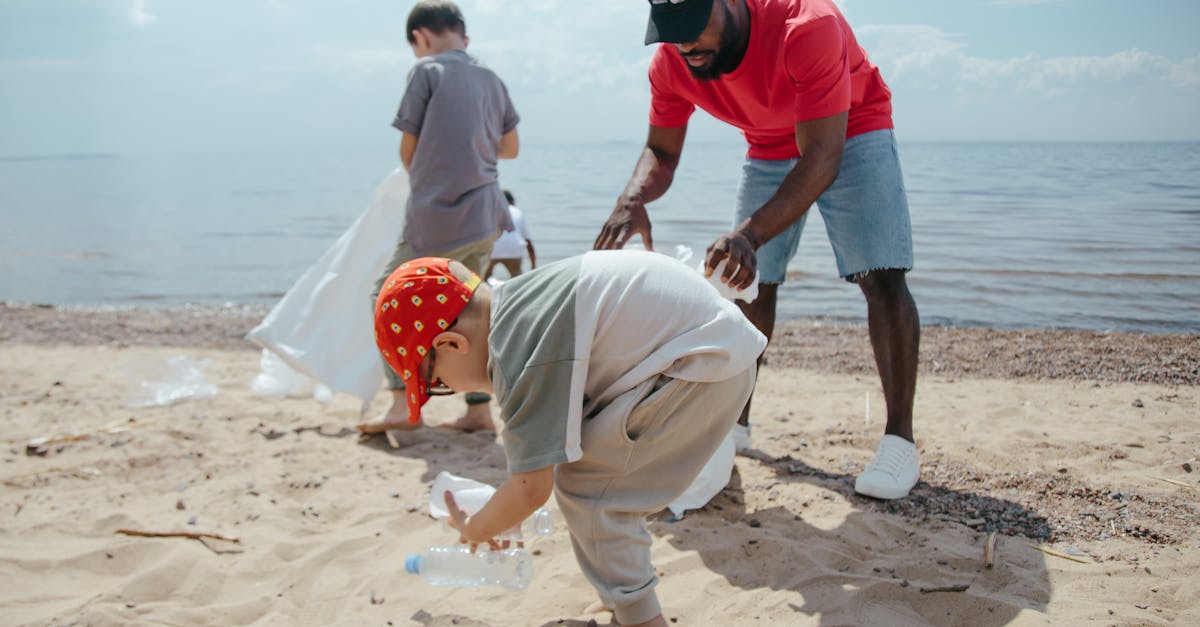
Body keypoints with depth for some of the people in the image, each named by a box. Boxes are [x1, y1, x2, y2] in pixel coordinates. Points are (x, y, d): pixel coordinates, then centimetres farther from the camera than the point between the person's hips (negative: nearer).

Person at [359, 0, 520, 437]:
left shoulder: (427, 71, -5)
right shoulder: (491, 79, 12)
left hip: (436, 217, -6)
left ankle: (403, 403, -3)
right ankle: (479, 409, 15)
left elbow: (408, 151, -1)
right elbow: (510, 148, 21)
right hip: (486, 216, 6)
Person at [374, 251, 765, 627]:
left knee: (582, 484, -5)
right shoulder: (515, 299, 8)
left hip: (704, 365, -10)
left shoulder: (518, 356, -21)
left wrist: (474, 530, 6)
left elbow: (531, 489, -15)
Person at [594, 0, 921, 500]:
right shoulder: (671, 62, -22)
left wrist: (751, 233, -56)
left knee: (881, 278, -18)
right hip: (769, 148, 5)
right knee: (749, 281, 2)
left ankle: (900, 440, -12)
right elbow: (660, 152, -13)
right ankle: (736, 420, 15)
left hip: (850, 132, -5)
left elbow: (822, 157, -43)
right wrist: (633, 199, -37)